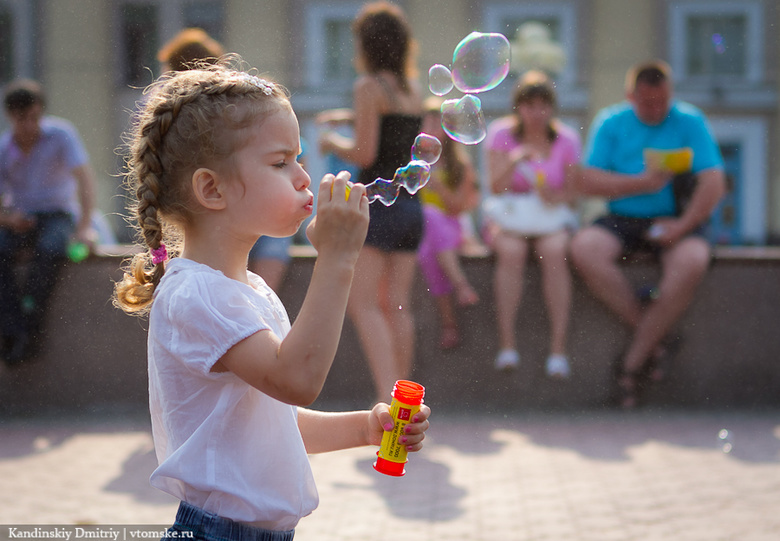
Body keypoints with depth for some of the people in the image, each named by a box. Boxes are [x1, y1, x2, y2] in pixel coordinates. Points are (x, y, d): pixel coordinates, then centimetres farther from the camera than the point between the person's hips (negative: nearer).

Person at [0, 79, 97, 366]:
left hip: (57, 213, -2)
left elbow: (84, 177, -18)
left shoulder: (60, 133, -9)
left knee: (51, 248, -36)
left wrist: (84, 226, -28)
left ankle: (29, 325, -28)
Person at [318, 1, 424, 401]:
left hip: (378, 201, -7)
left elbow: (365, 154, -14)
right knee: (397, 305, 10)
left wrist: (334, 143, 5)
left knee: (362, 304, -6)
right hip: (411, 204, 7)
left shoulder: (368, 88, -8)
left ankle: (389, 396, -17)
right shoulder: (415, 91, 12)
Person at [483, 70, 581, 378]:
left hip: (551, 216, 1)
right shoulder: (501, 133, 1)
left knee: (554, 250, -32)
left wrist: (554, 197, -18)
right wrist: (514, 160, -24)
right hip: (509, 215, 0)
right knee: (511, 249, -34)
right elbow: (496, 187, -7)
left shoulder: (566, 139, 4)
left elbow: (573, 192, 4)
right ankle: (507, 345, -31)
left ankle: (558, 348, -31)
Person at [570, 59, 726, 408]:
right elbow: (587, 181, -2)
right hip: (621, 220, 2)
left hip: (674, 221, -2)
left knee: (692, 262, -35)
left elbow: (713, 182, -6)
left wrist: (683, 225, -18)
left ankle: (633, 362, -22)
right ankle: (653, 342, -20)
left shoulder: (690, 122, 3)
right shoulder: (611, 122, 7)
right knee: (584, 249, -30)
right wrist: (643, 183, -11)